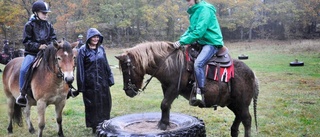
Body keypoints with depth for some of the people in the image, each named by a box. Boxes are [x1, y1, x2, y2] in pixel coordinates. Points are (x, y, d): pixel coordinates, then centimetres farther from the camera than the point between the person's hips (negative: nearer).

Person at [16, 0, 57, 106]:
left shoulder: (49, 25, 9)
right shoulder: (29, 25, -2)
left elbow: (53, 39, 11)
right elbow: (26, 41, -6)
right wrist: (38, 46, -21)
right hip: (32, 53, -4)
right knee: (24, 69, -26)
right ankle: (23, 94, -12)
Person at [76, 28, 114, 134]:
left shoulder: (101, 49, 6)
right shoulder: (83, 50, -7)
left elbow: (106, 65, 10)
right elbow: (80, 69, -8)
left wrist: (110, 79, 7)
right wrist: (81, 86, -10)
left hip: (103, 82, 5)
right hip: (90, 83, -4)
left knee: (105, 104, 11)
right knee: (92, 105, 6)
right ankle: (94, 126, 20)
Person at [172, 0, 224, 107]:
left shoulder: (205, 9, -15)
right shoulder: (195, 11, 13)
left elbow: (199, 32, -22)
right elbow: (191, 29, 14)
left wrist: (182, 42, -20)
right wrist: (180, 40, -3)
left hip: (211, 43, -10)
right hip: (201, 42, 10)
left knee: (198, 63, -30)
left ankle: (200, 95, -28)